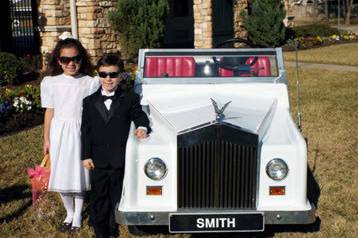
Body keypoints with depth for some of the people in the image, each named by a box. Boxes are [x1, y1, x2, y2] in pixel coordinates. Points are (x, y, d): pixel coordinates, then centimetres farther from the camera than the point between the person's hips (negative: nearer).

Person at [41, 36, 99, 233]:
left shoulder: (91, 83, -7)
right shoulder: (49, 82, -1)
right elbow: (49, 112, 5)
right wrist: (46, 139, 8)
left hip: (81, 132, -2)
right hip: (59, 133, 2)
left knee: (79, 176, 8)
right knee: (61, 177, 9)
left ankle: (78, 216, 27)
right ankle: (69, 213, 32)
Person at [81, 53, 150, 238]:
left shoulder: (130, 99, -1)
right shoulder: (89, 101, 3)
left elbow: (139, 116, -1)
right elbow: (86, 130, 3)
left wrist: (142, 127, -26)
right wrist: (86, 155, -2)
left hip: (121, 159, -1)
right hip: (98, 159, 1)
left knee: (117, 196, 11)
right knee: (99, 196, 10)